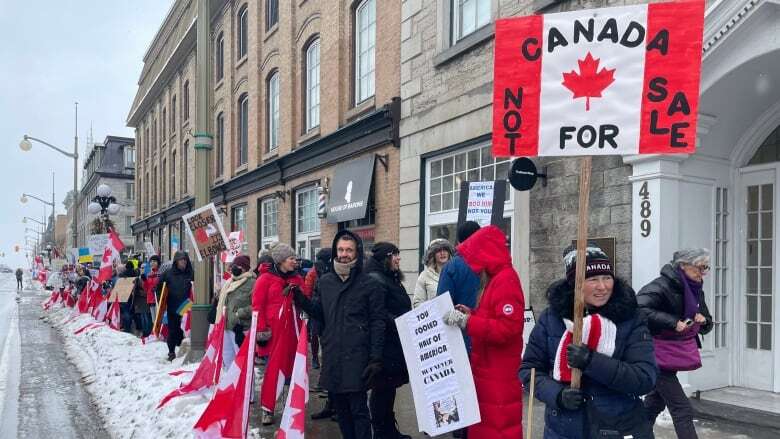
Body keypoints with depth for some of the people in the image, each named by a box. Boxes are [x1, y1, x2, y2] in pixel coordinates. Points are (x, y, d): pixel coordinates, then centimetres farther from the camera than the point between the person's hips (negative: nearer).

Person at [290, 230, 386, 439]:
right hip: (332, 357, 5)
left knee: (358, 409, -1)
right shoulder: (325, 281, 10)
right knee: (340, 408, 14)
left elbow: (378, 322, -6)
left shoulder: (368, 284, -5)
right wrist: (302, 300, 3)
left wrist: (376, 358, -11)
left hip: (357, 358, -5)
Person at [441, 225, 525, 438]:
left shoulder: (506, 280, -16)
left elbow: (508, 328, -25)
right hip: (488, 374, 9)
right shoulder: (494, 280, 14)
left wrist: (466, 322, -24)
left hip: (499, 379, -9)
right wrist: (471, 314, 6)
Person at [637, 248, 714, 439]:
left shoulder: (695, 290, 7)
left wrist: (703, 320, -7)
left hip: (674, 356, 9)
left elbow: (705, 326, 17)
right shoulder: (663, 286, -20)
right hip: (659, 356, -9)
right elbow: (639, 309, -33)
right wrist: (673, 322, -32)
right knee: (682, 409, -8)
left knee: (655, 402, 20)